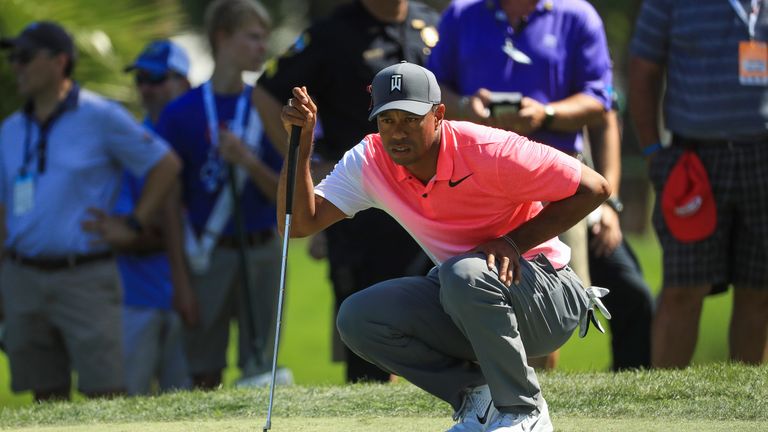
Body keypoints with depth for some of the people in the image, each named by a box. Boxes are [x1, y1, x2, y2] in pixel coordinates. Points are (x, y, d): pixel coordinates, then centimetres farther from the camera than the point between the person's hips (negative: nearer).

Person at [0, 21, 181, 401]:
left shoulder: (100, 117, -4)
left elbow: (166, 164, 0)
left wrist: (134, 226, -4)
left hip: (85, 278, -5)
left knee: (104, 393, -9)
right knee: (47, 395, 6)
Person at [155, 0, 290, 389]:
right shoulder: (181, 113, 0)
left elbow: (283, 194, 5)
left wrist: (247, 161, -13)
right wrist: (180, 274, -5)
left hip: (261, 252, 2)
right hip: (207, 255, -1)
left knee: (260, 369, 0)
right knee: (204, 375, 1)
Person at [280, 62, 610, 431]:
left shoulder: (490, 151, -23)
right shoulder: (370, 162, -7)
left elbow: (594, 188, -18)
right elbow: (299, 223, -11)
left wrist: (514, 242, -23)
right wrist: (300, 144, -22)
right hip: (461, 296, 6)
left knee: (464, 272, -37)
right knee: (357, 318, -15)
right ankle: (477, 397, -3)